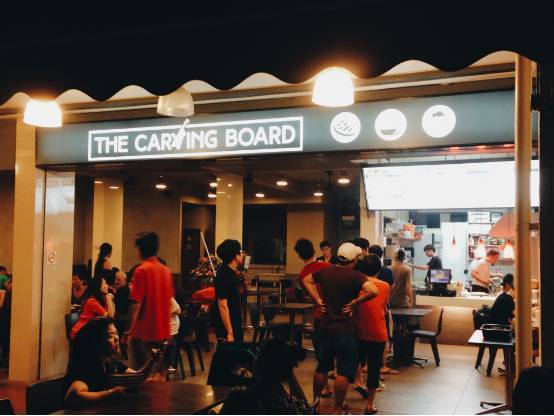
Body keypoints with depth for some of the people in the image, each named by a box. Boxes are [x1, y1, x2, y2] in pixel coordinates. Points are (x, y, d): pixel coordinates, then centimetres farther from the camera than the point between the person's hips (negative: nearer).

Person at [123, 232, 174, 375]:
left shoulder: (142, 270, -13)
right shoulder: (166, 270, 6)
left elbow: (136, 304, -15)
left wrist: (128, 331, -10)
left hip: (144, 333, -6)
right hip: (163, 332, 6)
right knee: (160, 375, 14)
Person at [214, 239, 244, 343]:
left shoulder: (231, 274, 10)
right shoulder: (223, 276, -18)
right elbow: (222, 306, -22)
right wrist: (229, 333, -24)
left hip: (235, 327, 10)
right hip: (227, 330, -10)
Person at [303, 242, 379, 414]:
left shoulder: (325, 271, 3)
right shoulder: (354, 276, -16)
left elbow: (307, 280, 17)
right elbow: (374, 291, -28)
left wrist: (318, 299, 9)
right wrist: (354, 302, -17)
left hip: (326, 326, 6)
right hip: (346, 329, -6)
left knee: (322, 367, 18)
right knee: (345, 371, 3)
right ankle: (337, 410, 6)